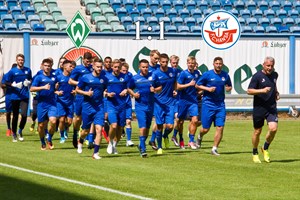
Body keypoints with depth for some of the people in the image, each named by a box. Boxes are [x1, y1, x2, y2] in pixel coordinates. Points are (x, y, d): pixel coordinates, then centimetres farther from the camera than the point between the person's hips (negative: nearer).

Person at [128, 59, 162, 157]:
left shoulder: (153, 76, 2)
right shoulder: (134, 78, 0)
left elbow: (160, 87, 10)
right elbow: (129, 89, 12)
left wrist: (155, 89, -11)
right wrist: (133, 94, -7)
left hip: (150, 106, 3)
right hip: (140, 106, -3)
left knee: (147, 127, 12)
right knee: (142, 127, -14)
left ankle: (141, 145, 31)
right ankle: (143, 149, -11)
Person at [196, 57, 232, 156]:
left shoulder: (225, 75, 6)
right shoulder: (207, 74, -4)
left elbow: (229, 86, 20)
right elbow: (197, 85, 2)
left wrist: (228, 88, -4)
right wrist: (208, 89, -13)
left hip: (220, 104, 3)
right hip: (208, 103, -3)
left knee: (220, 127, -7)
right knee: (205, 129, 1)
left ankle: (214, 149, 4)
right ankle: (200, 137, 37)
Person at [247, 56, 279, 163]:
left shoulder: (275, 75, 8)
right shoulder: (257, 76, -9)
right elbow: (249, 91, -12)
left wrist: (276, 93, 12)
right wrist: (262, 90, -24)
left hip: (272, 108, 3)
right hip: (259, 109, -3)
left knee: (273, 128, -16)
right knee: (257, 132, 7)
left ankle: (265, 148, 10)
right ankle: (255, 153, 28)